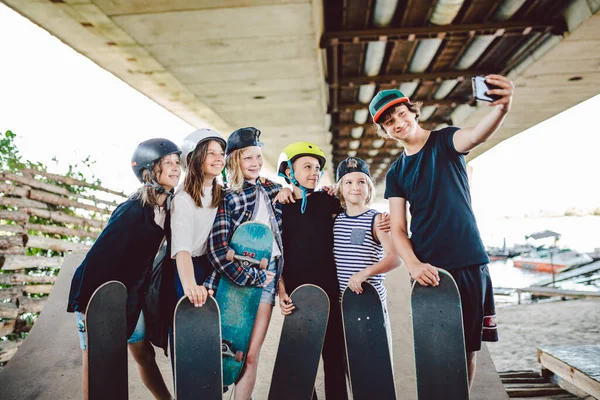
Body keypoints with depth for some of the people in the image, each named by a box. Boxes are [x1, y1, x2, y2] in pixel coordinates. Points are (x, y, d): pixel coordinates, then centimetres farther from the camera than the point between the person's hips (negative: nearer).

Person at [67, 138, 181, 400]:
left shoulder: (165, 207, -1)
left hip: (131, 296, 7)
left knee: (144, 354, 16)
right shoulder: (133, 210, -25)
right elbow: (98, 256, -25)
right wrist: (87, 306, -22)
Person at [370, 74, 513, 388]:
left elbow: (475, 135, -22)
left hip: (469, 262, -2)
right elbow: (397, 229, 2)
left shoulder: (445, 141, 3)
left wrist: (501, 108, -44)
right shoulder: (395, 174, 10)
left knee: (467, 347, 5)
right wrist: (414, 265, -16)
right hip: (428, 268, 2)